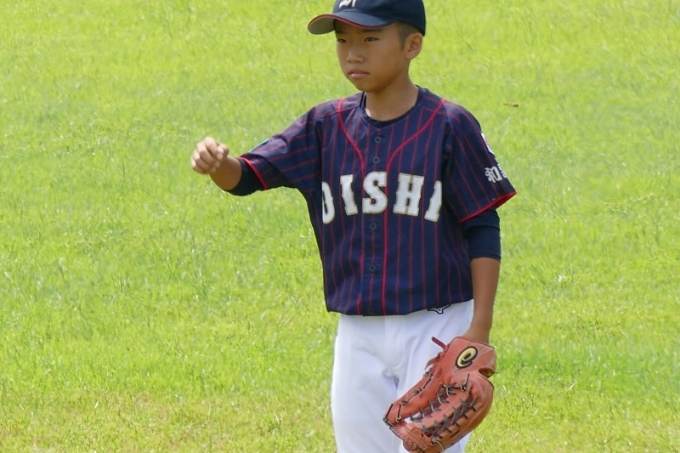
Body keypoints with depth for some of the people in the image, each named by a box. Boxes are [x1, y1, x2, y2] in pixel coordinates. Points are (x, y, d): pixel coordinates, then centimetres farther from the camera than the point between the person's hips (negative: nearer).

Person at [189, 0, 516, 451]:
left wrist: (480, 329, -11)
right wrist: (218, 164, -30)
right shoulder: (326, 126, 4)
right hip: (358, 335, 5)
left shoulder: (449, 126, -8)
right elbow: (248, 175, -5)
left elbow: (483, 231, -6)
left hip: (435, 329, -5)